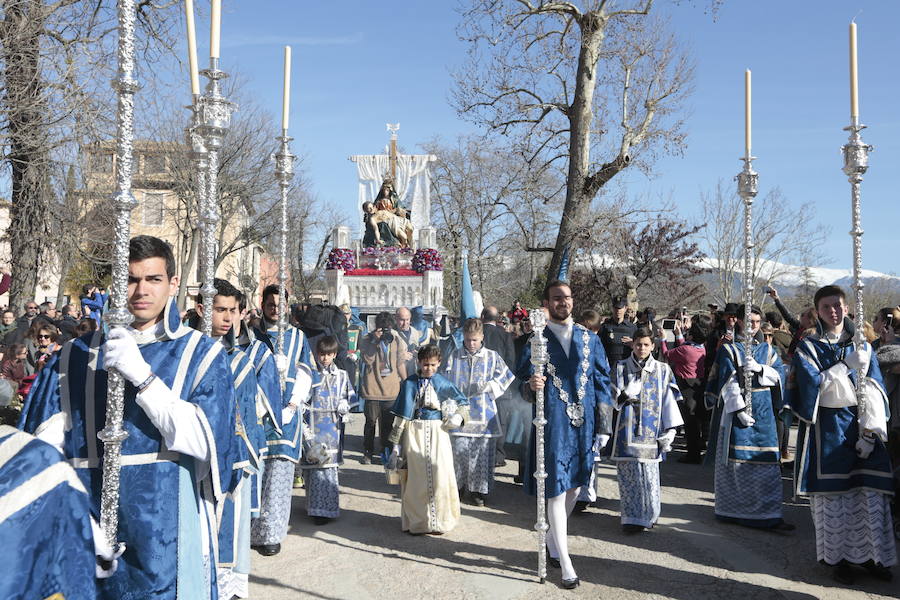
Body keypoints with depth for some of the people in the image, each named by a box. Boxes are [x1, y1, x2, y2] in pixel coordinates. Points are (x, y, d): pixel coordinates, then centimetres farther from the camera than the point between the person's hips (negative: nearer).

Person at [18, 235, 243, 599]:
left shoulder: (201, 355, -4)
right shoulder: (75, 357, 5)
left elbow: (204, 442, -15)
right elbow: (46, 442, -3)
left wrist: (142, 376, -23)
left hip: (166, 531, -2)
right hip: (88, 528, 2)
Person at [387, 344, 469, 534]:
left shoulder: (443, 383, 5)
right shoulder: (410, 383, 2)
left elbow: (463, 402, 14)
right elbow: (401, 414, 4)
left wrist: (458, 416, -9)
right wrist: (396, 444, 2)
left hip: (437, 432, 0)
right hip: (414, 433, 0)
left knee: (440, 472, -8)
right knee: (415, 476, 0)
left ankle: (439, 519, 6)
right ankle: (416, 520, 13)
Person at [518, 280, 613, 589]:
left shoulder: (590, 339, 8)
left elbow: (602, 384, 8)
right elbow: (522, 380, -2)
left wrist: (604, 427, 3)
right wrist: (531, 385, -26)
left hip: (584, 424, 4)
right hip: (553, 424, -4)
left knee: (574, 486, 15)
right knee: (556, 490, -4)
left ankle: (554, 542, 37)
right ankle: (566, 564, 4)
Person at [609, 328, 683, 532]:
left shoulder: (662, 370, 7)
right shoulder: (621, 367, 7)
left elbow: (669, 401, 5)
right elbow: (614, 397, 3)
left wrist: (669, 430, -1)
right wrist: (624, 394, -19)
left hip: (650, 429, 0)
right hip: (627, 428, 0)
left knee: (649, 473, -1)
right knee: (628, 473, -2)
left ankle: (649, 514, 15)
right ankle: (632, 517, 7)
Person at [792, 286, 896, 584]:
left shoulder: (862, 346, 10)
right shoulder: (808, 347, 2)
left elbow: (874, 392, 2)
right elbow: (811, 386, -13)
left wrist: (870, 433, -7)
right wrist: (847, 366, -13)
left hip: (859, 426, 3)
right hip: (827, 430, -2)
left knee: (870, 493, -1)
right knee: (833, 494, 0)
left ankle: (869, 553, 13)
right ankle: (837, 557, 13)